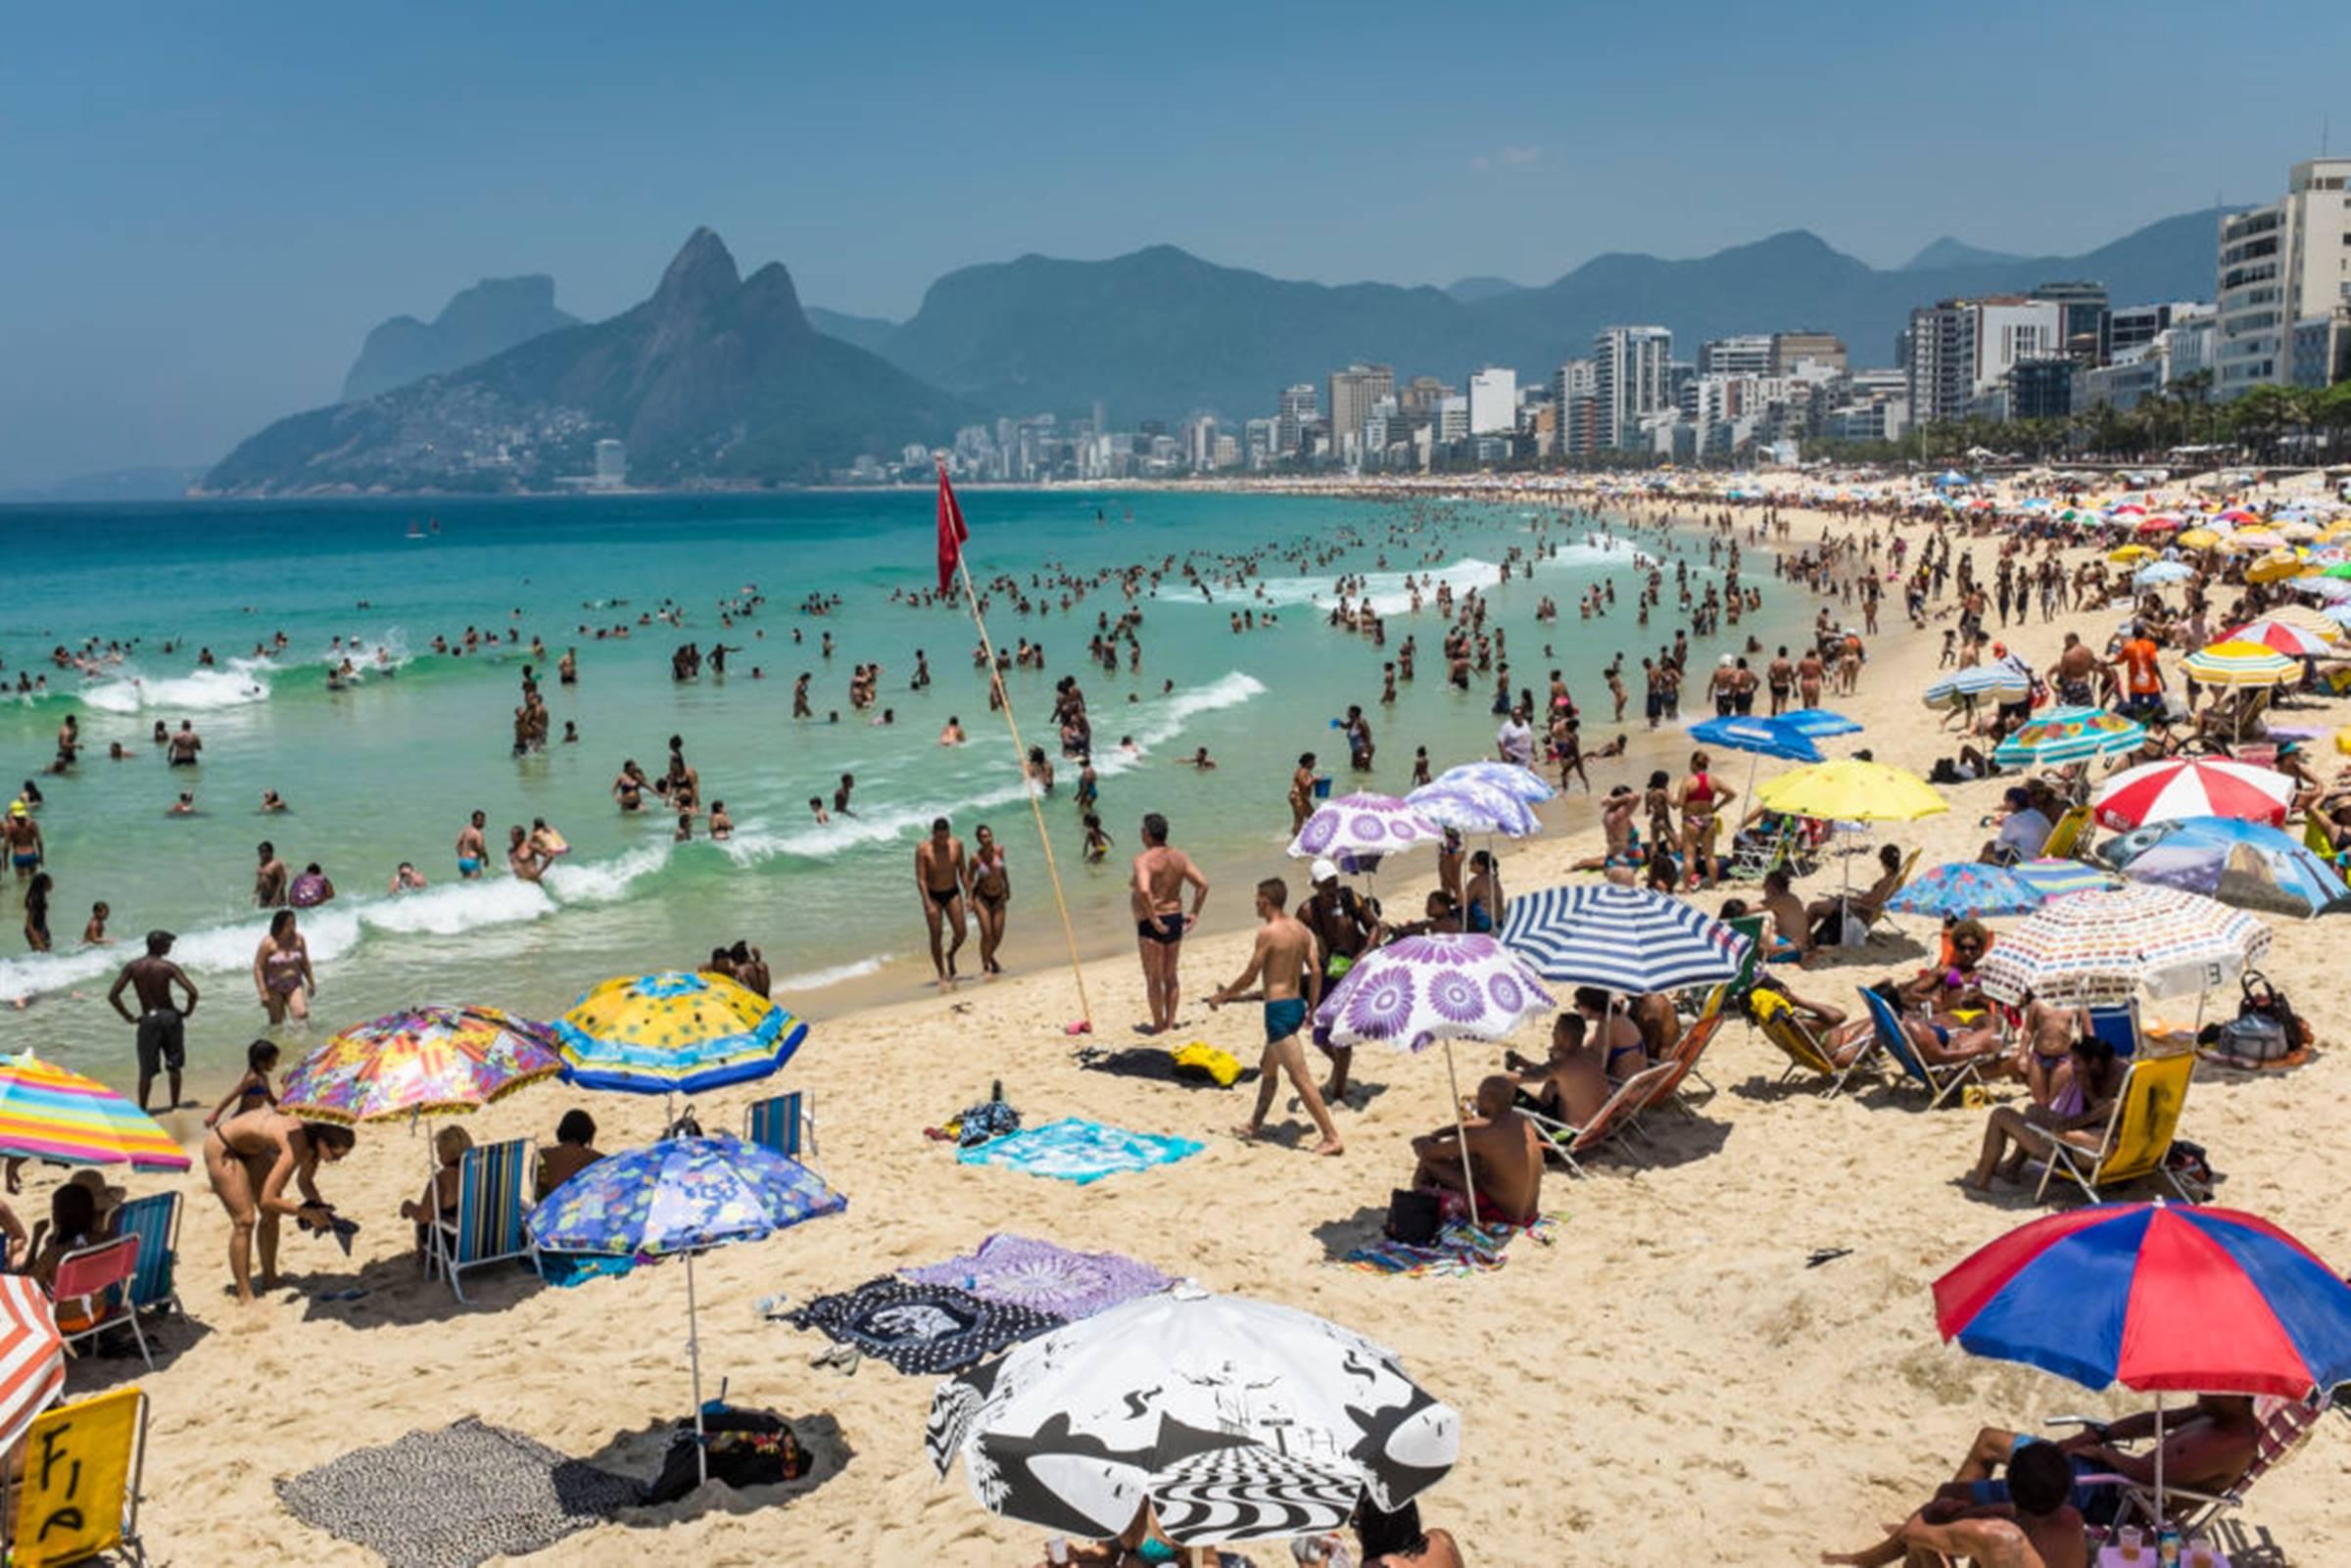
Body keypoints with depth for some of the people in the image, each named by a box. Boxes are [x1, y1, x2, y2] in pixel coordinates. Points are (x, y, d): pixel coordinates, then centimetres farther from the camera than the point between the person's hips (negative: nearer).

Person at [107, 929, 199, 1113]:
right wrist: (187, 1011, -1)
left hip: (148, 1019, 1)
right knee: (174, 1066, 14)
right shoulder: (168, 967, -8)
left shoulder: (132, 967, -2)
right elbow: (192, 992, -18)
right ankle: (175, 1106, 21)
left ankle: (142, 1110, 8)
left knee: (146, 1070, 7)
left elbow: (112, 996, -6)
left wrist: (128, 1017, 3)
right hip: (170, 1016, -1)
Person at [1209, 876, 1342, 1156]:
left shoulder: (1268, 932, -15)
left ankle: (1331, 1138, -10)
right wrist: (1312, 1007, 16)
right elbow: (1316, 971, 8)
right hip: (1296, 1005, 9)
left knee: (1300, 1078, -8)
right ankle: (1255, 1124, 38)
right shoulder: (1301, 930, 8)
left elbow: (1250, 976, -12)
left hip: (1279, 1010, -9)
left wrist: (1222, 996, 2)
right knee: (1268, 1067, 25)